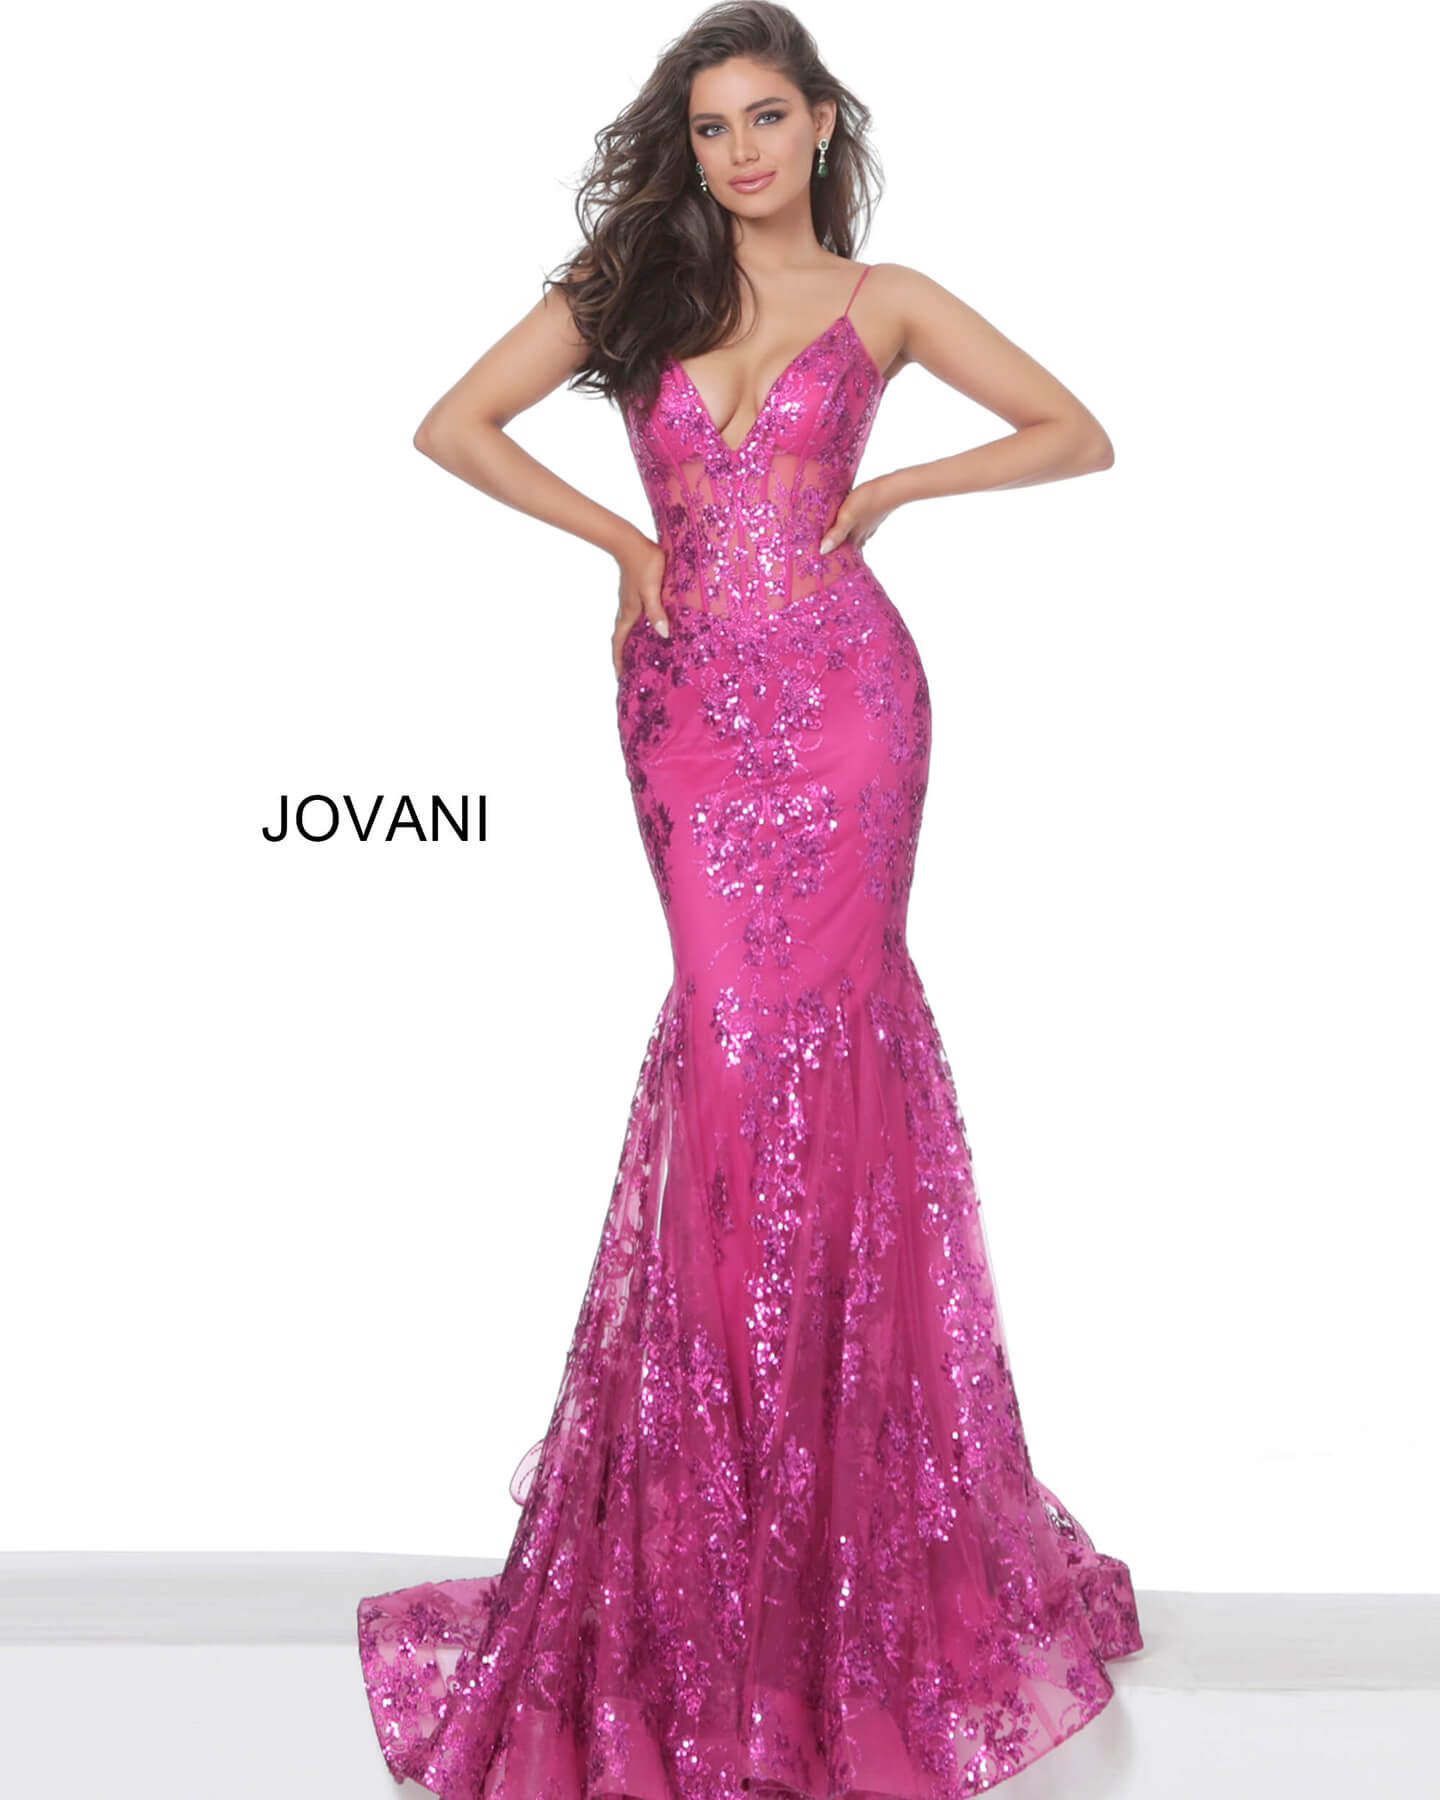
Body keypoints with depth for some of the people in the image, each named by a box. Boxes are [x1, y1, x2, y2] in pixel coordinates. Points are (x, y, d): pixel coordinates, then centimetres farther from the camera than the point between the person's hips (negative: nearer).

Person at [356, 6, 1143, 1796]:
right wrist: (619, 535, 0)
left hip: (838, 689, -1)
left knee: (813, 1030, -5)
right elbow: (453, 423, 8)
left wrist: (889, 490, 0)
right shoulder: (628, 286, 10)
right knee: (744, 1029, -3)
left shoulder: (883, 300, 7)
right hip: (689, 697, 1)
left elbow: (1078, 436, 9)